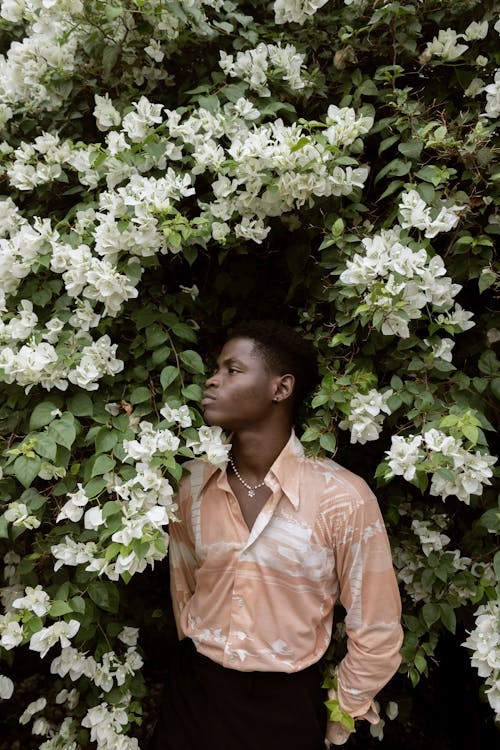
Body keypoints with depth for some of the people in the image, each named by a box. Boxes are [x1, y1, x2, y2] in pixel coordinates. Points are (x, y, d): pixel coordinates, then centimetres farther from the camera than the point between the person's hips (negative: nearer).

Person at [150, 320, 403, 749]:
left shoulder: (343, 499, -21)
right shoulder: (193, 484, -8)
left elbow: (376, 633, -10)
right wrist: (199, 658, 15)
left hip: (286, 705, -2)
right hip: (193, 695, 3)